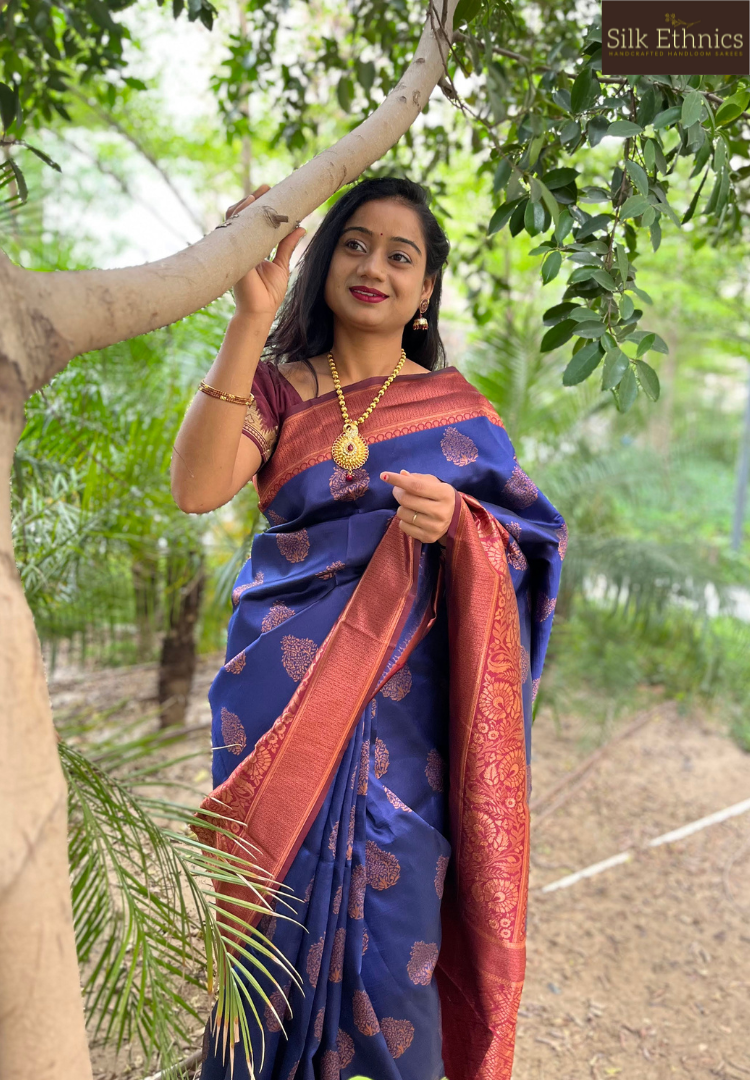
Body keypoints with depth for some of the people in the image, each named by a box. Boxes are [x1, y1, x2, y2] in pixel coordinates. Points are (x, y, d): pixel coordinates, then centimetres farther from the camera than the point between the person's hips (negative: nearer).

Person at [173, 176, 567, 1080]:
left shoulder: (454, 406, 8)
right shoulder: (275, 387, 6)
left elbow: (531, 543, 6)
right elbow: (197, 489, -13)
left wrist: (456, 522, -16)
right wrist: (249, 321, -19)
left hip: (403, 698, 0)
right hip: (282, 693, 0)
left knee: (392, 920, 0)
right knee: (271, 914, 4)